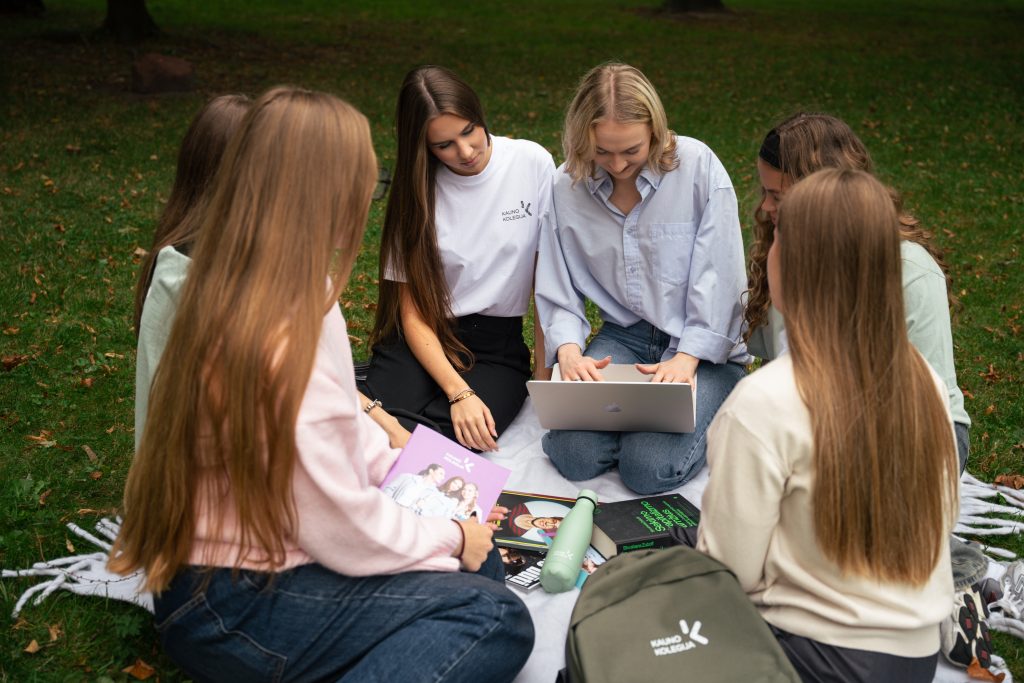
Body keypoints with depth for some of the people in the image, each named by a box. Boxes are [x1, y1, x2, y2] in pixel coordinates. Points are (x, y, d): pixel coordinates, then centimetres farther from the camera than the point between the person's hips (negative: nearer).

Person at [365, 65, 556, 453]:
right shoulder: (418, 189, -1)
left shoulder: (533, 163, -4)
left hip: (498, 343, 0)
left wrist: (544, 369, -5)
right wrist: (458, 392, -17)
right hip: (425, 339, 1)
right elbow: (413, 312, -3)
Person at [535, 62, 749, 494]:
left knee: (650, 468, -22)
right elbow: (558, 294, 2)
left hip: (702, 348, -3)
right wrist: (567, 350, -17)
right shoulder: (567, 187, -2)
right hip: (623, 337, 3)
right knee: (573, 454, -19)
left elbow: (719, 277, -12)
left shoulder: (698, 166, -11)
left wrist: (687, 358, -21)